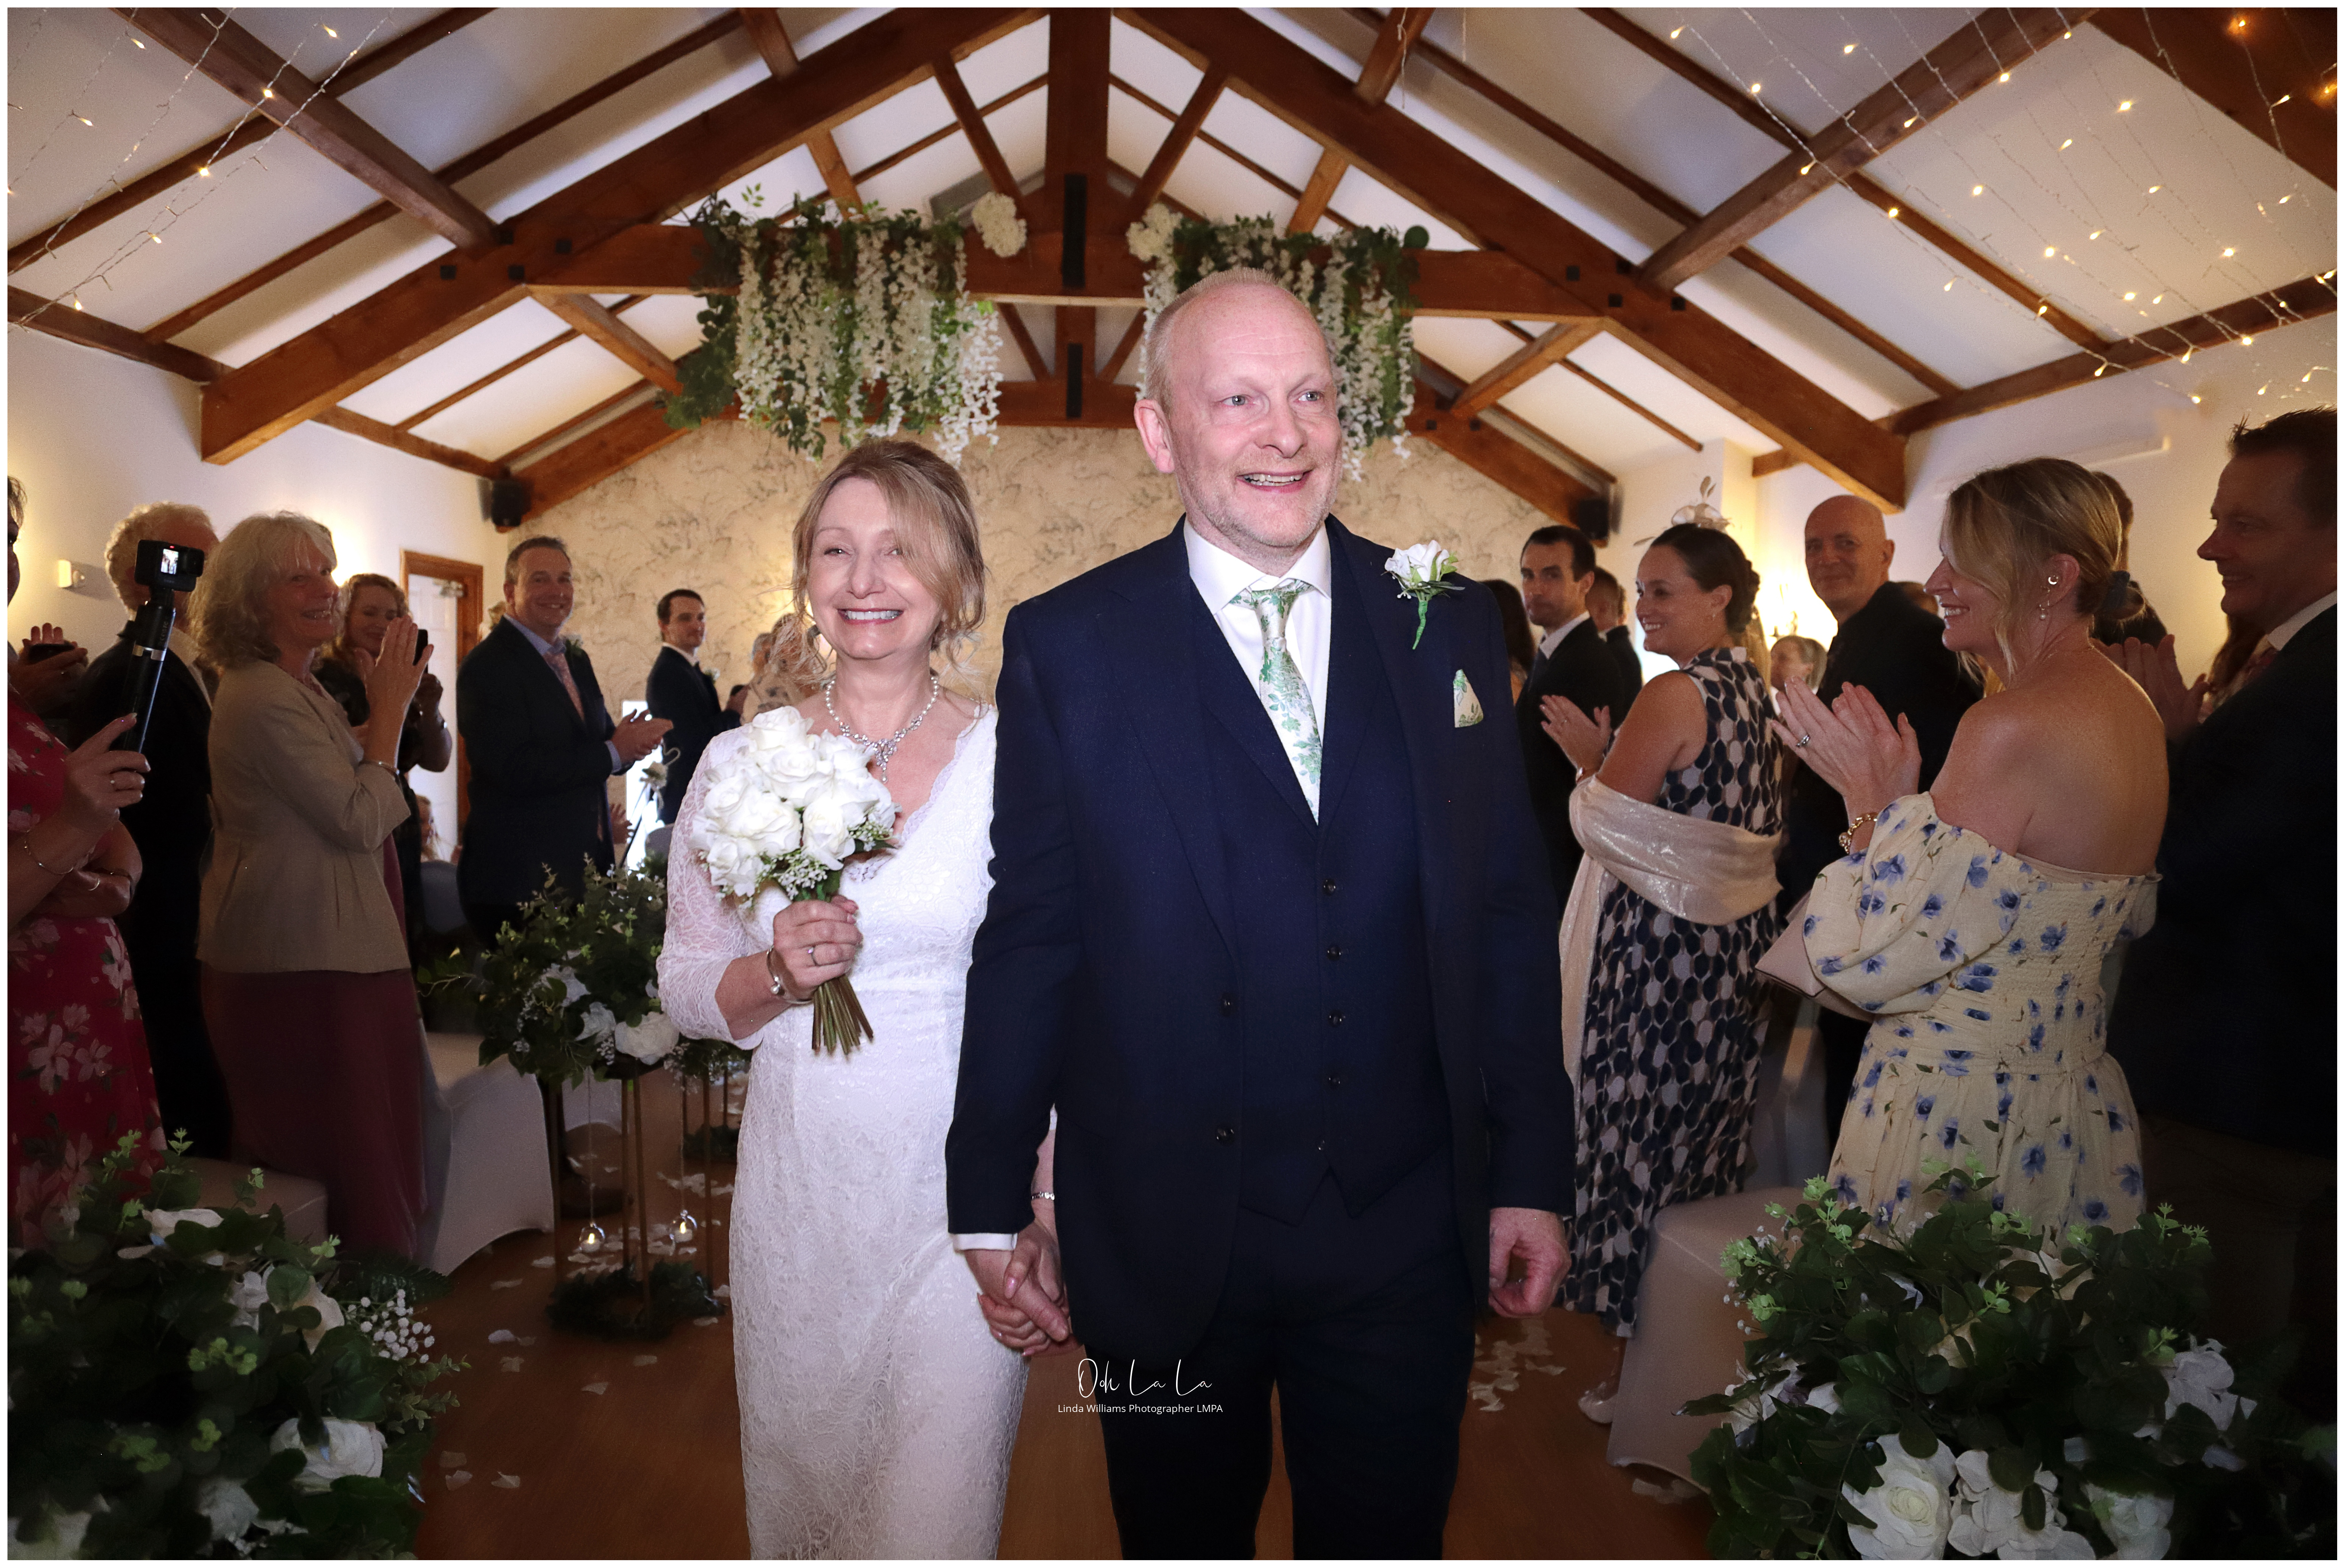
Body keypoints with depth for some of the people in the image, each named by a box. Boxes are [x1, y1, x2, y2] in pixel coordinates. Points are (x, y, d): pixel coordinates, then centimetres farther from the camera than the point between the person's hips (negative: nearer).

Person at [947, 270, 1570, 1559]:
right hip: (1158, 1245, -1)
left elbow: (1508, 919, 3)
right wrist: (992, 1197, 0)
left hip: (1406, 1242, 2)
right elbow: (1029, 934, -3)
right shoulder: (1066, 649, -6)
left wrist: (1532, 1172, 3)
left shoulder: (1450, 630, 1)